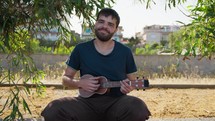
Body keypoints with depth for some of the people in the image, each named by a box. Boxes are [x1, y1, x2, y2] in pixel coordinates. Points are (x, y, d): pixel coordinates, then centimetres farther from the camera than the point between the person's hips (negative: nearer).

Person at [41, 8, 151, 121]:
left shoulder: (125, 52, 7)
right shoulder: (81, 49, 7)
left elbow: (132, 80, 15)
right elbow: (66, 78, 13)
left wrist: (129, 87, -10)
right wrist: (79, 83, -9)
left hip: (116, 102, 0)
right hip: (87, 101, 0)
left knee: (138, 109, -35)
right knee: (53, 111, -30)